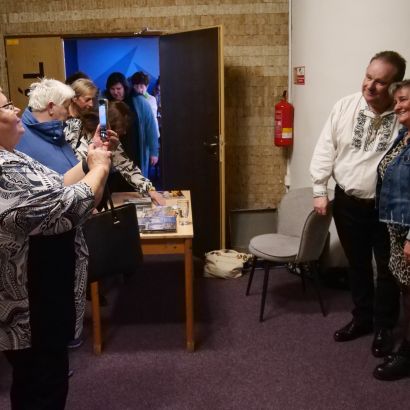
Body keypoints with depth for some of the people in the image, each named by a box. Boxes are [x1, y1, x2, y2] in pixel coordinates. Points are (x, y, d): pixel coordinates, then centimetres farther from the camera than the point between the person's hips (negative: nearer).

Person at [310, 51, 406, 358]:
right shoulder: (345, 107, -4)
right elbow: (325, 151, 1)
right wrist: (320, 190, -2)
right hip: (348, 203, 3)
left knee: (388, 269, 10)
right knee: (357, 264, 18)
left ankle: (384, 327, 29)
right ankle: (362, 317, 37)